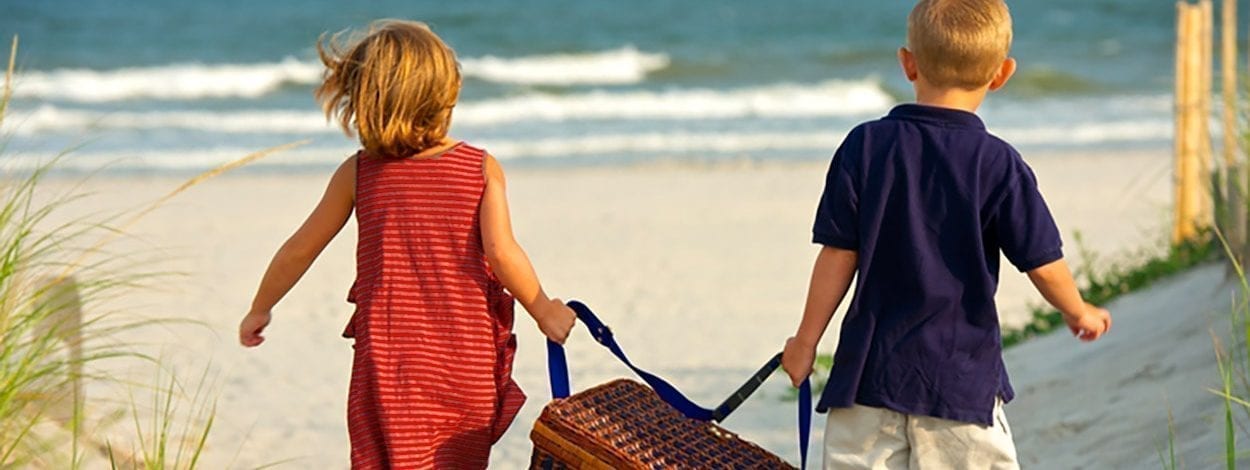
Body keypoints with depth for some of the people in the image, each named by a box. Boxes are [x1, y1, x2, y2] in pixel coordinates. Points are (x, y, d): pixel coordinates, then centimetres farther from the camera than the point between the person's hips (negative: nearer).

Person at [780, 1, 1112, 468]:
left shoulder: (865, 146, -4)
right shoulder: (999, 165, -8)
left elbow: (838, 257, -2)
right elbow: (1044, 266, -3)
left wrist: (806, 341, 9)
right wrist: (1080, 312, 18)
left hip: (870, 370, 2)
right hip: (962, 379, -2)